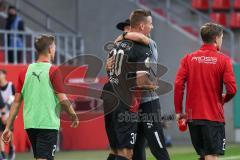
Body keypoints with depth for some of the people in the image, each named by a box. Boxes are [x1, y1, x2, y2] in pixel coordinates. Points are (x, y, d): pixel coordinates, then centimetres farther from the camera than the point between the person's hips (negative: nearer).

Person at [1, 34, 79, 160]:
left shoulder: (25, 72, 7)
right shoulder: (53, 71, -8)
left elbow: (16, 102, 6)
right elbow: (62, 99, -10)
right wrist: (73, 116, 7)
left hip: (30, 124, 6)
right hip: (48, 124, -6)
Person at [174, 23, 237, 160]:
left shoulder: (189, 58, 4)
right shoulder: (223, 60, -5)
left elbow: (178, 85, -4)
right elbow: (232, 89, -11)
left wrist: (179, 111, 2)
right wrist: (223, 100, 10)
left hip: (193, 116, 4)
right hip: (214, 117, -4)